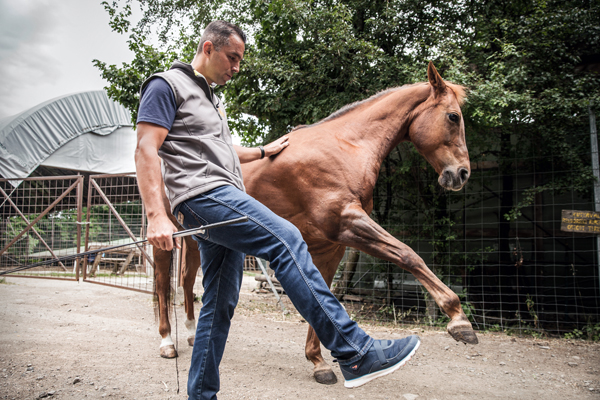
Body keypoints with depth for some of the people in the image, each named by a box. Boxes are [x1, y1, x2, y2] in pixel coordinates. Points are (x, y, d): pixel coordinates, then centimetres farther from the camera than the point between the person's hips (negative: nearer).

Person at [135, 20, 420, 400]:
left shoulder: (211, 99, 28)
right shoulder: (167, 86, 1)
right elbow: (146, 151, -11)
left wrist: (263, 151, 41)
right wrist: (157, 216, -22)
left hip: (225, 203, 10)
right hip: (203, 194, -10)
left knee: (221, 304, 8)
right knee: (286, 240, -25)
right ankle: (355, 353, -27)